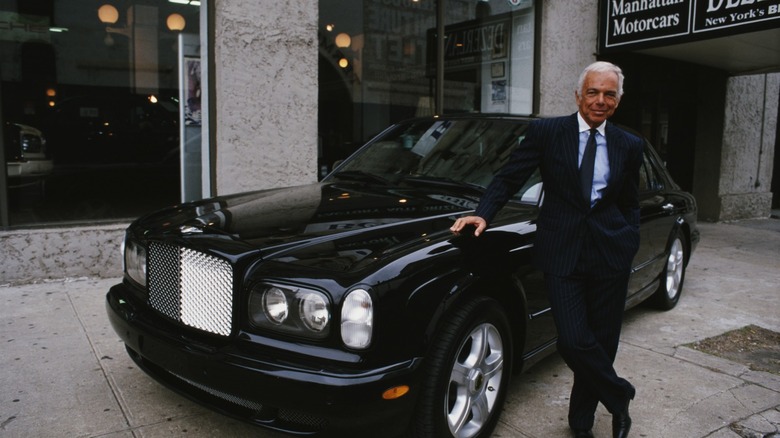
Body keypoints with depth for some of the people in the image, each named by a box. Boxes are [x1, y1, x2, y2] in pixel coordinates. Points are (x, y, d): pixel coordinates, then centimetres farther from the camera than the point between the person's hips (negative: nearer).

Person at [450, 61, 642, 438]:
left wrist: (629, 247, 6)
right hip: (562, 252, -3)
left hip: (610, 253, 3)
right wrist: (484, 213, -15)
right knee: (573, 340, -10)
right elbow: (509, 177, -1)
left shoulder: (629, 145, 10)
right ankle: (619, 397, 21)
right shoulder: (546, 132, 0)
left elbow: (630, 204, 16)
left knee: (602, 341, 9)